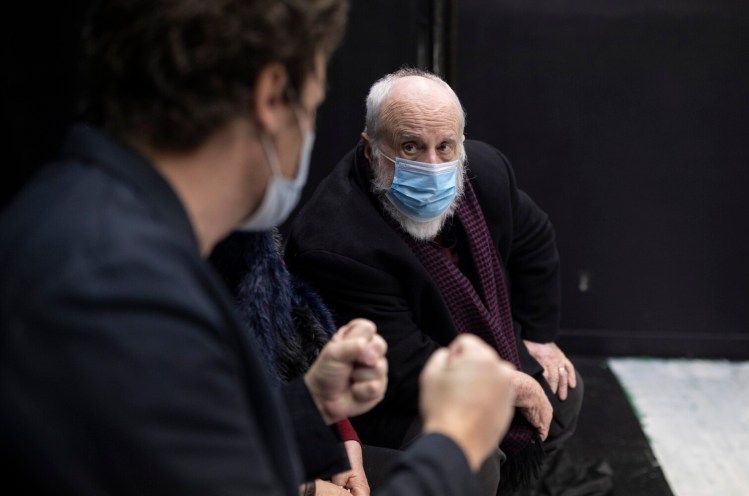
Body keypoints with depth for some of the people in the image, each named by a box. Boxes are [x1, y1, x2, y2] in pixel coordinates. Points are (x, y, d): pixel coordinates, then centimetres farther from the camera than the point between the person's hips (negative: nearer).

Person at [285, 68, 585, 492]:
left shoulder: (485, 169, -14)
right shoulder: (333, 244, -37)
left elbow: (535, 241, 9)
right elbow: (404, 370, -31)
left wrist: (539, 335, 10)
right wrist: (510, 385, -22)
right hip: (395, 400, -7)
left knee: (564, 394, 14)